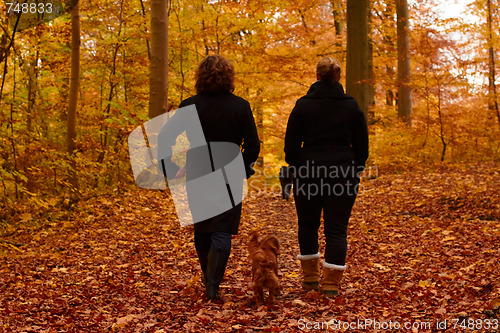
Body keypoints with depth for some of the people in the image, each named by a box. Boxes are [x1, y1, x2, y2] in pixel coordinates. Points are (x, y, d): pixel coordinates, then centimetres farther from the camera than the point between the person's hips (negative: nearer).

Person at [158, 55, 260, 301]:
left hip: (197, 177, 2)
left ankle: (207, 275, 37)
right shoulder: (240, 106, -4)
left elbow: (164, 137, -7)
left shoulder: (190, 106, -4)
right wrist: (244, 170, 11)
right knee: (222, 232, 2)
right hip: (229, 178, -1)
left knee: (201, 229, 19)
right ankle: (213, 285, -8)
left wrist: (172, 169, 1)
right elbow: (253, 144, -2)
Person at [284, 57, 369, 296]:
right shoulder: (351, 106, 1)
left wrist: (295, 168, 15)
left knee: (308, 224, 16)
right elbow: (362, 144, 5)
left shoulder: (303, 105, -3)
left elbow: (291, 143, 1)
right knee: (337, 229, 3)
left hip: (309, 171, 0)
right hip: (343, 173, 0)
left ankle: (310, 278, 22)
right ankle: (331, 283, 0)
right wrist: (355, 171, 17)